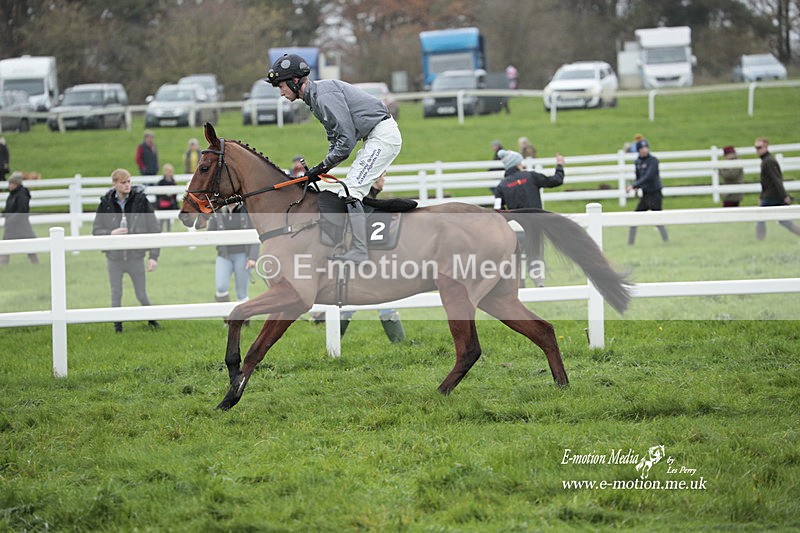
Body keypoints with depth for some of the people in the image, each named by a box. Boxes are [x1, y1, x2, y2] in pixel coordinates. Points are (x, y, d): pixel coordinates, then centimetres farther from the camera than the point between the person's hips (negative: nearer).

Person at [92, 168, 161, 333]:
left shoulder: (141, 201, -7)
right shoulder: (106, 204, -4)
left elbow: (154, 229, -4)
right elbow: (96, 230, 0)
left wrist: (154, 256, -9)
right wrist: (111, 233, -21)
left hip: (136, 257, -1)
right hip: (114, 258, 1)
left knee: (142, 295, 8)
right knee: (116, 295, 8)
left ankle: (151, 319, 31)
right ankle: (118, 326, 22)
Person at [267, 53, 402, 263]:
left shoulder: (324, 94, -18)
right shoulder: (315, 98, 15)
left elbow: (346, 139, -21)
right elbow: (336, 140, 19)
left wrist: (324, 166, -12)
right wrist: (322, 169, 7)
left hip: (383, 135, -11)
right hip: (376, 137, 11)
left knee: (350, 191, -16)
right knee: (351, 190, 12)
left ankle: (359, 252, -20)